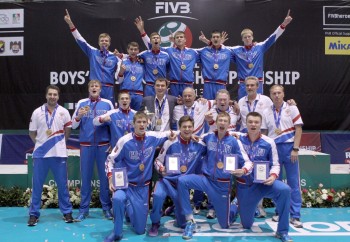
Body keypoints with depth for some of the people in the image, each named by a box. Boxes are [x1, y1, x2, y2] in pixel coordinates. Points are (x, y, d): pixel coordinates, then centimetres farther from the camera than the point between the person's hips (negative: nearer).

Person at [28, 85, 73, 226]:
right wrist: (41, 144, 5)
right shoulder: (37, 112, 2)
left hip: (59, 154, 0)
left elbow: (68, 130, 13)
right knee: (37, 185, 5)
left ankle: (67, 212, 17)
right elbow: (32, 133, 9)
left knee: (62, 185, 6)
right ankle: (34, 214, 15)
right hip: (40, 154, 0)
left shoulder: (64, 112, 1)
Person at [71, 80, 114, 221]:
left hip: (103, 145, 0)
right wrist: (79, 116, -11)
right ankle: (83, 209, 13)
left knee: (104, 176, 4)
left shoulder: (107, 103, 4)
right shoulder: (81, 103, 6)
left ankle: (106, 208, 15)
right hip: (86, 145, 1)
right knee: (85, 177, 5)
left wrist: (111, 136, -4)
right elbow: (73, 125, 8)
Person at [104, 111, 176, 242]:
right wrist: (111, 178, -19)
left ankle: (133, 211, 40)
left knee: (140, 230, 7)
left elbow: (168, 134, 13)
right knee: (118, 198, -39)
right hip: (126, 183, -2)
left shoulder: (153, 137, -8)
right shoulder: (125, 141, -16)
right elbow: (110, 160, -7)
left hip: (143, 186, 3)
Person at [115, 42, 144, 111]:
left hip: (138, 94, 3)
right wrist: (121, 71, -13)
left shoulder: (142, 63, 12)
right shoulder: (123, 61, 4)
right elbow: (118, 80, 3)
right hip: (125, 93, -3)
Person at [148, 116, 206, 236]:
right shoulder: (170, 143, -12)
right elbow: (158, 161, -3)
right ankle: (155, 224, -10)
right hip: (168, 179, -2)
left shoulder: (199, 144, -7)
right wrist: (161, 169, -24)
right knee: (158, 195, -37)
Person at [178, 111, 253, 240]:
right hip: (206, 179, 2)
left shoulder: (234, 142, -7)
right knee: (182, 181, -28)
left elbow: (247, 162, -8)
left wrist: (243, 170, -30)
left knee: (225, 225, 7)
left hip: (223, 184, -2)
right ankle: (190, 221, -16)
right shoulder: (208, 137, -1)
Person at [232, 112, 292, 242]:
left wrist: (273, 176, -19)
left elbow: (275, 164, -1)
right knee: (246, 225, 9)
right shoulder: (239, 139, -6)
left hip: (263, 183, 0)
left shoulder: (269, 142, -5)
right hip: (244, 185, 0)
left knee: (285, 190, -33)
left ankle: (282, 231, -18)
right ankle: (235, 208, 45)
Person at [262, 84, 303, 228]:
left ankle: (295, 216, 5)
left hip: (289, 147, -2)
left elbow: (298, 129, -2)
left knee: (293, 182, -1)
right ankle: (280, 212, 22)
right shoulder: (266, 113, 6)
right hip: (273, 148, 2)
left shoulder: (292, 108, 1)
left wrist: (295, 149, -9)